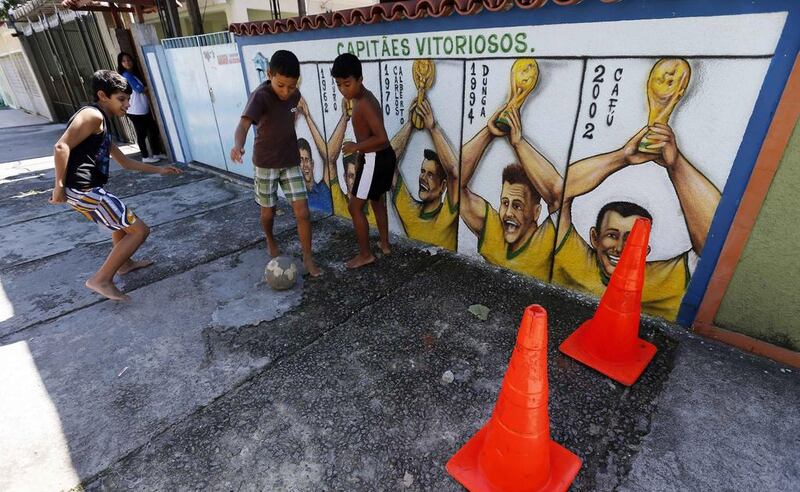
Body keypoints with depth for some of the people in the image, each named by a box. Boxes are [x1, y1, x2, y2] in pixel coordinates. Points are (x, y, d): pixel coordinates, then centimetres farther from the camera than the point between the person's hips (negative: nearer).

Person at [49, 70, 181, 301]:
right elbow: (61, 147, -21)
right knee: (139, 229, -6)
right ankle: (101, 279, 2)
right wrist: (59, 186, -17)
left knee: (124, 218, 34)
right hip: (84, 191, -10)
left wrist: (159, 170, 29)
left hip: (87, 190, 10)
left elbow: (125, 162, 29)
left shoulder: (102, 124, 21)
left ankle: (125, 263, 52)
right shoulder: (92, 115, -9)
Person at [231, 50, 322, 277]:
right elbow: (244, 124, -36)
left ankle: (308, 257, 11)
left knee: (303, 212, -3)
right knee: (268, 211, 12)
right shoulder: (260, 96, -21)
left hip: (291, 162, 4)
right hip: (266, 163, -4)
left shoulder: (294, 95, -2)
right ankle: (270, 240, 43)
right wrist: (238, 145, -56)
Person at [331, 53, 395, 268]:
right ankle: (384, 244, 38)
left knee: (354, 207, 0)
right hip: (382, 157, 10)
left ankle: (365, 254, 12)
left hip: (374, 160, -10)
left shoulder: (364, 103, -22)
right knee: (377, 202, 23)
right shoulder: (364, 98, 10)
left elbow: (382, 138, -28)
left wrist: (356, 147, -18)